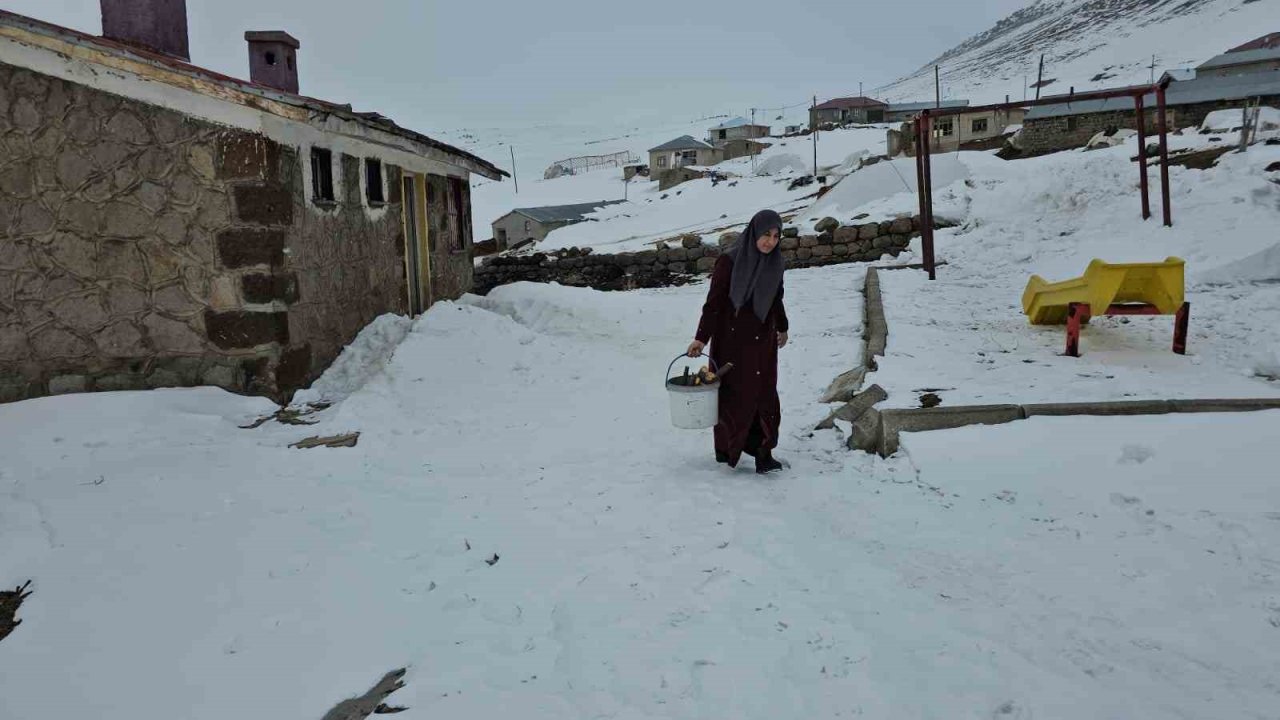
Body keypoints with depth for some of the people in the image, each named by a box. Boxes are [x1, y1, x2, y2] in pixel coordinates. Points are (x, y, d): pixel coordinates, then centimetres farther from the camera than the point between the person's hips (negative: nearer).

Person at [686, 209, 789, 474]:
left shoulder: (775, 264, 1)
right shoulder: (730, 260, -14)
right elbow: (713, 301, -14)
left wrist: (782, 327, 30)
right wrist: (701, 338, -20)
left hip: (762, 341, 4)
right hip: (732, 340, -4)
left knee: (764, 394, 0)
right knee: (733, 394, 5)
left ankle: (763, 452, 5)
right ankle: (725, 448, 21)